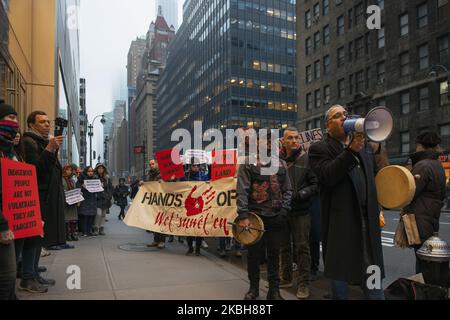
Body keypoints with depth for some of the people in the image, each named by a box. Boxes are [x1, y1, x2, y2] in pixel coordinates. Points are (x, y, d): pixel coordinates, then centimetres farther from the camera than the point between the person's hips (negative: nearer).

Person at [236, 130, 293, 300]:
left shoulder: (281, 164, 12)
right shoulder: (248, 163, -1)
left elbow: (287, 190, 13)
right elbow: (242, 191, -8)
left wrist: (284, 210, 0)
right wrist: (243, 215, -16)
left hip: (276, 217, 3)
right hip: (255, 215, -3)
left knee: (274, 253, 10)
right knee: (254, 253, 7)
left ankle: (274, 289, 22)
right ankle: (254, 287, 24)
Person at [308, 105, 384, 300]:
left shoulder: (363, 148, 16)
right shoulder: (319, 149, -4)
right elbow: (327, 176, -21)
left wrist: (376, 211, 16)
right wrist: (351, 150, -26)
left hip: (367, 221, 5)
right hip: (340, 223, -5)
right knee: (340, 272, 8)